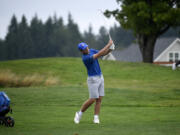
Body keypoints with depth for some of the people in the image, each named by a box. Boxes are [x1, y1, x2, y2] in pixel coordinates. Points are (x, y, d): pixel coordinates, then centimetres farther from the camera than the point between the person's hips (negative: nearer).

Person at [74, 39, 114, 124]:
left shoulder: (91, 51, 4)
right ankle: (79, 113, 11)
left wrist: (110, 49, -16)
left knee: (99, 99, 1)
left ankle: (96, 118, 3)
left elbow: (103, 53, 5)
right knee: (92, 99, -8)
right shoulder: (85, 58, -23)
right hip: (92, 79, -7)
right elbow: (99, 54, -29)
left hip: (100, 77, 7)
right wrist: (109, 44, -27)